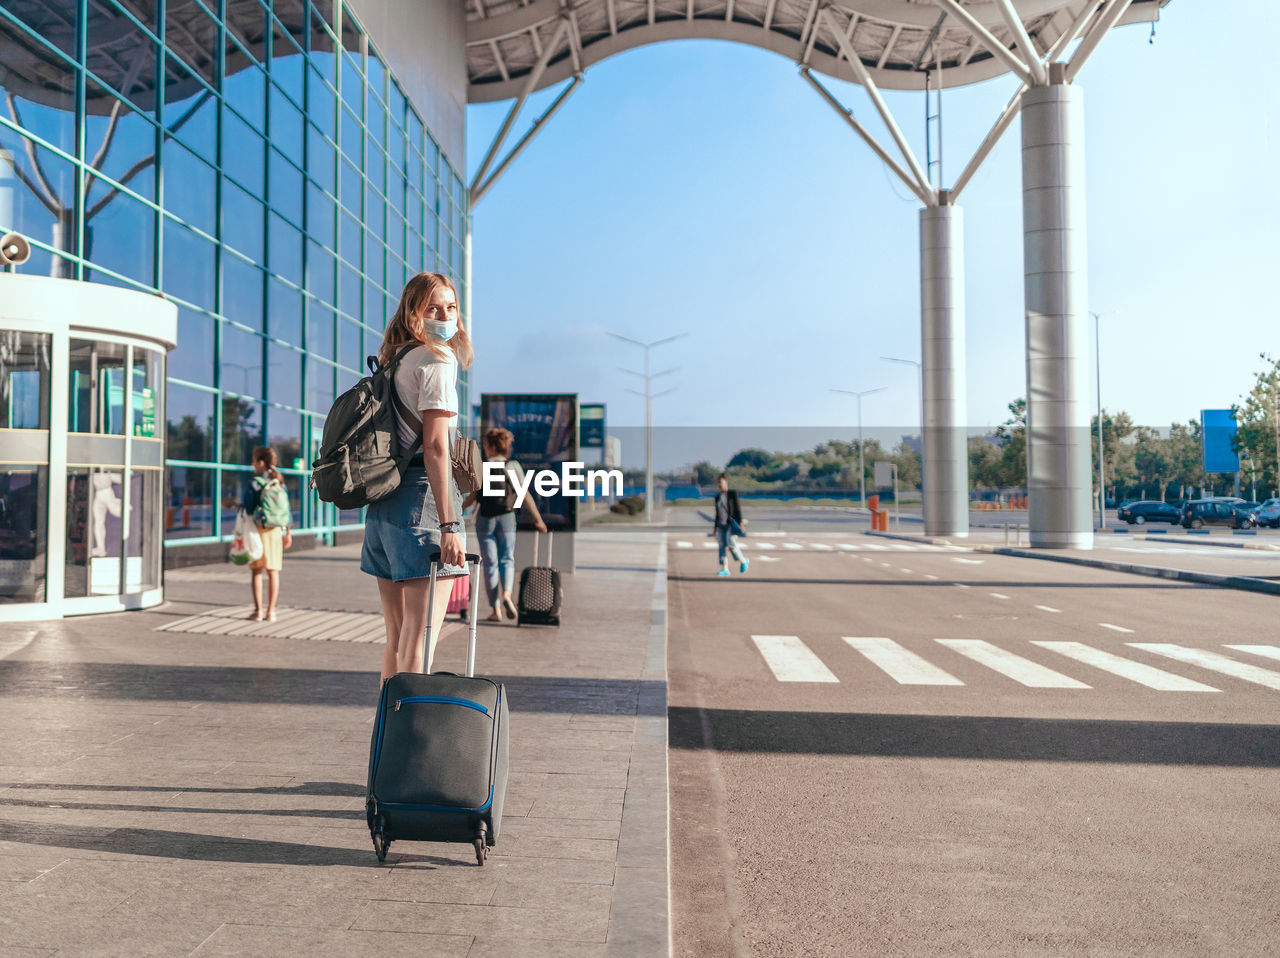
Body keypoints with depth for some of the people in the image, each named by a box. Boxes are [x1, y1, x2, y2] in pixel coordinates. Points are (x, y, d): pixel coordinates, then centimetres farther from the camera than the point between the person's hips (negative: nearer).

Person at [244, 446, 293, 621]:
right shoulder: (280, 483, 6)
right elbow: (286, 509, 9)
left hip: (258, 530, -4)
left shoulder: (254, 483, -9)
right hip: (276, 530, 4)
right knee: (273, 571, 5)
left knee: (256, 571, 5)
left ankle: (258, 610, 3)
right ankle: (270, 611, 7)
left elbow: (248, 510, -9)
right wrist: (287, 532, 16)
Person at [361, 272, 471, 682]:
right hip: (421, 498, -9)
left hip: (383, 503, 9)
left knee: (396, 640, 15)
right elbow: (435, 448, -15)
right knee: (419, 644, -7)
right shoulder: (437, 359, -6)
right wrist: (450, 525, -18)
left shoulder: (394, 361, 20)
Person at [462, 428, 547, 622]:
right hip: (507, 518, 1)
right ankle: (506, 595, -16)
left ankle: (496, 608, 5)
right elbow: (525, 495, -3)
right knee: (507, 560, 11)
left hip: (485, 519, -1)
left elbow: (473, 496, -4)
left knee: (490, 563, 5)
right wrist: (538, 519, 3)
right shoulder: (513, 466, -2)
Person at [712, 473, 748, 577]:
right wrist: (715, 528, 15)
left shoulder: (733, 494, -2)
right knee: (722, 546, -2)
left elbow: (737, 509, -5)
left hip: (731, 524, -5)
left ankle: (743, 561, 7)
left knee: (731, 544, -17)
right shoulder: (717, 497, 13)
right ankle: (725, 569, 0)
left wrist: (740, 522, -13)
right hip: (721, 525, 6)